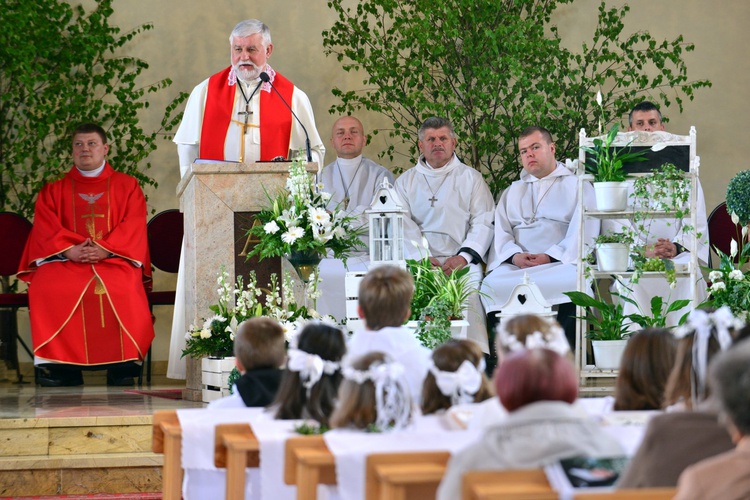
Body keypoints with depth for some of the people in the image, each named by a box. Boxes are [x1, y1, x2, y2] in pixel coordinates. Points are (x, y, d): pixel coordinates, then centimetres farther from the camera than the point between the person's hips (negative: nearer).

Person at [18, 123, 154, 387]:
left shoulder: (127, 186, 16)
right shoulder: (53, 191, 20)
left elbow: (133, 227, 1)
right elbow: (45, 229, 4)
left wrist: (104, 249, -17)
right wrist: (70, 250, -17)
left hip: (114, 260, -1)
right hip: (65, 261, 1)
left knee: (122, 289, -37)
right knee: (46, 287, -33)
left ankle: (122, 366, -30)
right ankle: (62, 367, -31)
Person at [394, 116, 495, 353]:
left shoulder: (471, 178, 16)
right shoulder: (406, 181, 20)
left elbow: (484, 222, 6)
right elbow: (404, 224, 7)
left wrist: (464, 256, -10)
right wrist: (423, 257, -10)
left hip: (461, 262, -1)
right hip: (418, 261, 1)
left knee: (468, 297, -29)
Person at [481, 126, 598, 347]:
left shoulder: (577, 186, 16)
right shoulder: (512, 191, 30)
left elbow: (583, 232, 2)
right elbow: (501, 231, 16)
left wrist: (550, 256, -13)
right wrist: (514, 255, -7)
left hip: (561, 262, -3)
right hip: (516, 267, 3)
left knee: (573, 284, -38)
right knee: (491, 286, -30)